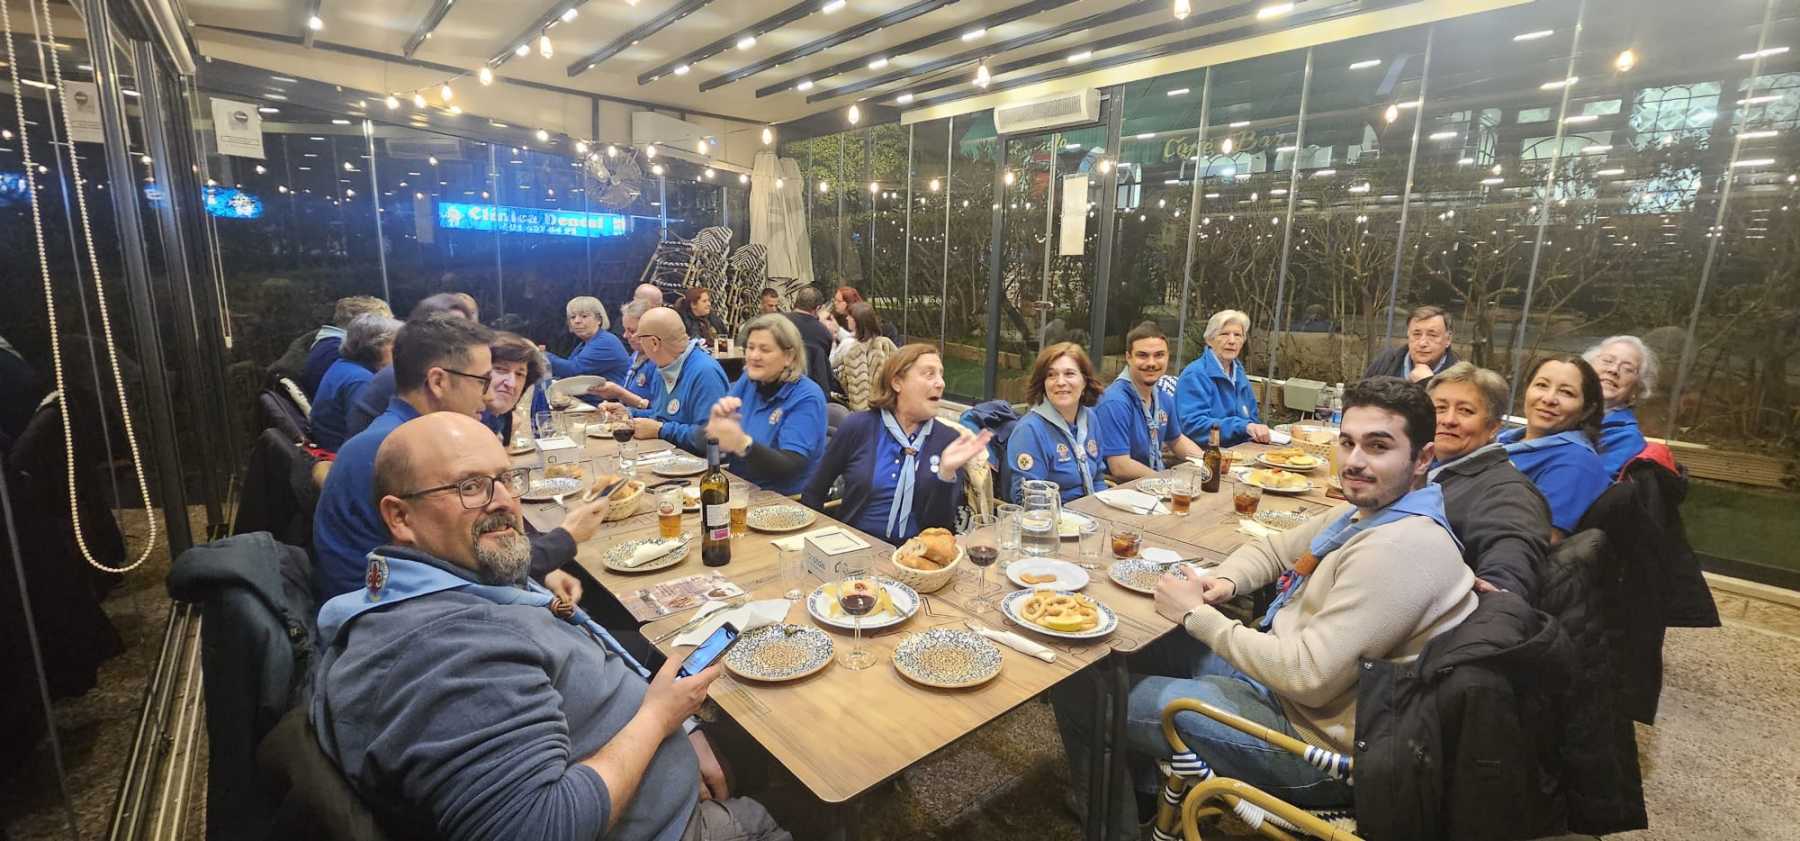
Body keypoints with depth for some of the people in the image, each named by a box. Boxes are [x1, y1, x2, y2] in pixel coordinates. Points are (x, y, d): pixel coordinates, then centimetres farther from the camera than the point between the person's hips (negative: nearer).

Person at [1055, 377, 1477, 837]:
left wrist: (1198, 615, -19)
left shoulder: (1400, 549, -27)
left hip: (1313, 742, -9)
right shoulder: (1367, 511, 3)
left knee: (1083, 691, -6)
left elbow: (1308, 677, -30)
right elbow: (1271, 548, 15)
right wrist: (1223, 581, -6)